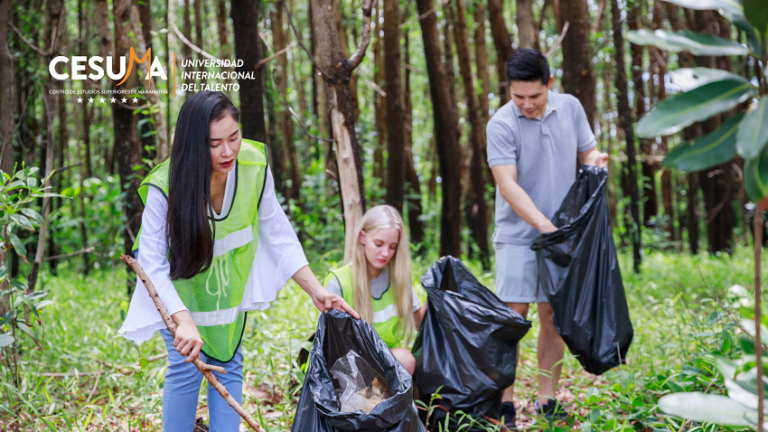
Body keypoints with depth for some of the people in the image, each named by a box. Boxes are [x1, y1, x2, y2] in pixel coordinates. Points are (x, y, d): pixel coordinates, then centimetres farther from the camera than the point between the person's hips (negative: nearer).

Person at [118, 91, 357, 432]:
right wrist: (183, 321, -46)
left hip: (229, 276, 4)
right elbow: (153, 264, -33)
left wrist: (316, 291, -19)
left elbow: (278, 233, -14)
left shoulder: (254, 164, -24)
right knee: (187, 365, -11)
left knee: (228, 364, 4)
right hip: (180, 276, -3)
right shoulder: (165, 187, -34)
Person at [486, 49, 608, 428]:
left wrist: (595, 159, -9)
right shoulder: (501, 124, -11)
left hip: (561, 233, 4)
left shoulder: (570, 108, 4)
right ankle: (505, 401, 2)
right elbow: (508, 184, -18)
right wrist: (544, 225, -27)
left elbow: (587, 151, 17)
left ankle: (547, 399, 16)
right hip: (518, 236, -4)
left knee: (554, 316, 7)